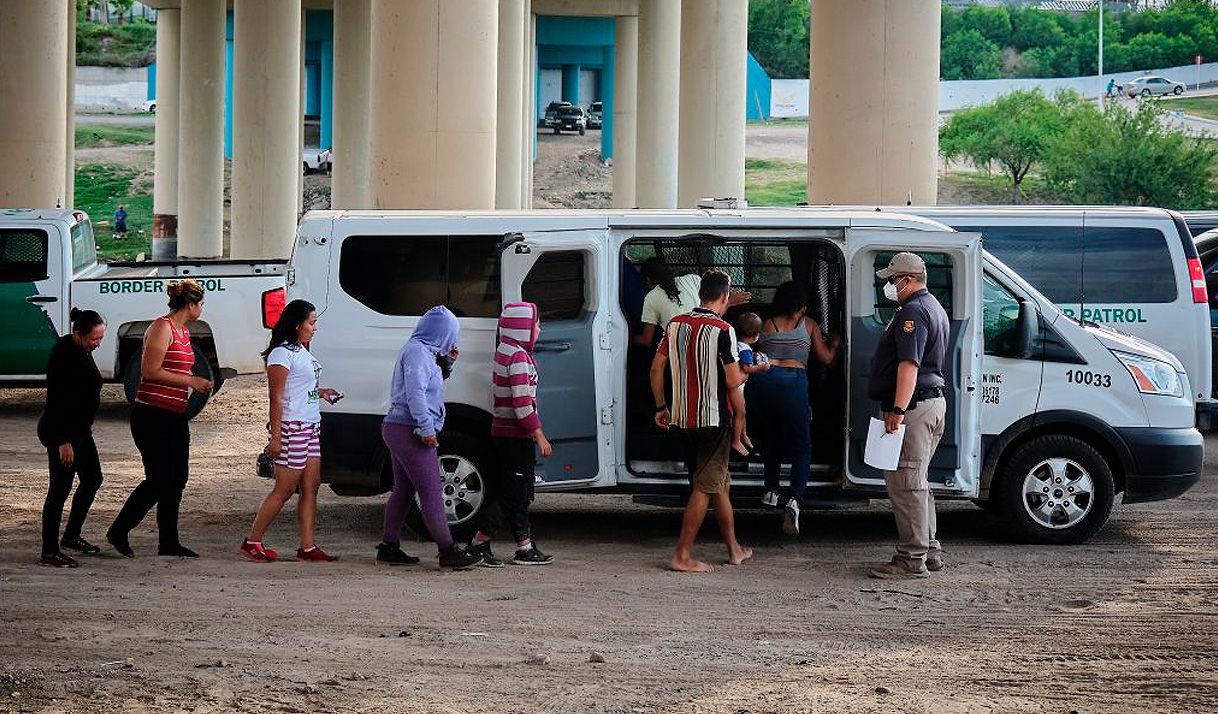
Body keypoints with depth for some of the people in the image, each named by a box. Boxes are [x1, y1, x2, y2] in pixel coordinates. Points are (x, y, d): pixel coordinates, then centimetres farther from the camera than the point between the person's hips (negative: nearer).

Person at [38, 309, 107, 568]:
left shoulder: (82, 351, 7)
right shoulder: (63, 354, -22)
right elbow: (56, 400, -25)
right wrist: (63, 441, -26)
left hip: (78, 428, 10)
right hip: (61, 432, -10)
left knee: (92, 479, 18)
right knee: (61, 488, -6)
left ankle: (71, 536, 31)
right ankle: (49, 552, -1)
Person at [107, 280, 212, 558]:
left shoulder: (183, 331, 16)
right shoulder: (162, 328, -13)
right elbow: (150, 371, -20)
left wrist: (199, 384, 12)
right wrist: (191, 381, -16)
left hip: (176, 416, 10)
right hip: (153, 415, -10)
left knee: (178, 478, 9)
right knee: (159, 480, -8)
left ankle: (169, 543, 15)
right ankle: (119, 531, 5)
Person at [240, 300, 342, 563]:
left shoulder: (302, 352, 16)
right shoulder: (282, 353, -13)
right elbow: (276, 397, -16)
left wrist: (321, 392, 11)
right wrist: (275, 437, -19)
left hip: (310, 427, 9)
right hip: (291, 427, -9)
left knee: (311, 488, 6)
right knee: (284, 490, -5)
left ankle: (307, 547, 7)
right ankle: (252, 542, 4)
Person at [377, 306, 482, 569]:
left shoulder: (423, 351, 17)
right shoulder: (417, 352, -14)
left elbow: (430, 385, 27)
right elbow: (415, 393, -23)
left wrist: (447, 362, 14)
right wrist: (427, 429, -24)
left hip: (398, 429, 11)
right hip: (410, 431, -11)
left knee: (404, 490, 14)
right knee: (431, 490, -10)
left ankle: (389, 547, 18)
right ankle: (448, 551, -11)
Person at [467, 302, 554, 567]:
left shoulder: (504, 352, 13)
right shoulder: (518, 357, -17)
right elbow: (522, 402, -22)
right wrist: (539, 436, -18)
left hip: (504, 432, 10)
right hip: (515, 434, -10)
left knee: (518, 492, 13)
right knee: (513, 494, -5)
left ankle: (525, 547, 17)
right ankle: (479, 543, -3)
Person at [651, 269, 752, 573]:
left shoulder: (676, 324, 5)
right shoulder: (722, 330, -15)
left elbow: (657, 368, 8)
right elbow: (733, 381, -16)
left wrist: (660, 406, 16)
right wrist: (745, 373, 5)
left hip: (683, 418, 7)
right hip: (714, 419, -7)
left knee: (719, 482, 19)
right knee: (706, 487, -1)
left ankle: (734, 549, 29)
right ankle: (682, 555, -4)